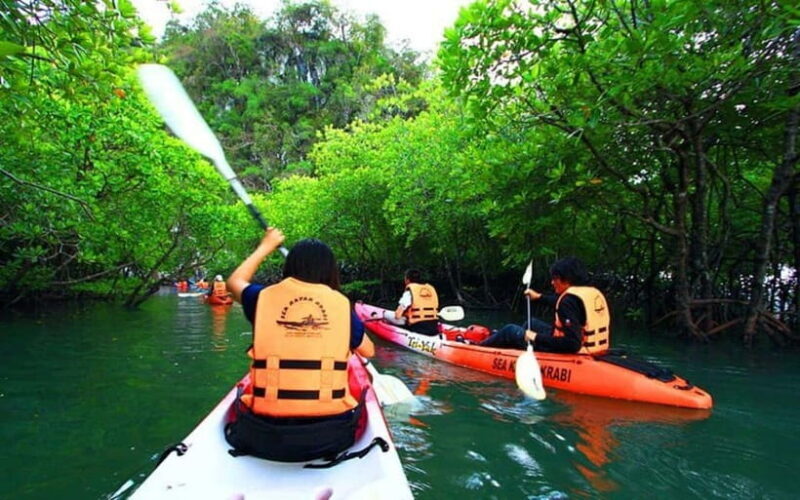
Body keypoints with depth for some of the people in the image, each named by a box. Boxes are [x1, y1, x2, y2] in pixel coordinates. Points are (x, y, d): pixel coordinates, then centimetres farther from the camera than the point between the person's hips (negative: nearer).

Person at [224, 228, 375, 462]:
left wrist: (266, 246, 35)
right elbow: (369, 351, 13)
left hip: (263, 435, 1)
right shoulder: (341, 303, -2)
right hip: (331, 435, -1)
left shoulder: (264, 297, 0)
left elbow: (235, 281, 24)